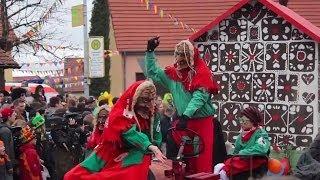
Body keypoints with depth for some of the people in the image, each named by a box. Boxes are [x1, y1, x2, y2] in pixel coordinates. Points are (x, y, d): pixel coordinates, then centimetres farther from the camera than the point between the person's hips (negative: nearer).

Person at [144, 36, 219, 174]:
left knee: (203, 156, -3)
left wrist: (186, 116, -27)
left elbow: (199, 97, -17)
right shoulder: (173, 74, 8)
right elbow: (153, 74, 17)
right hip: (185, 120, 5)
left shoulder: (202, 73, -7)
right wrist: (150, 51, 7)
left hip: (203, 121, -5)